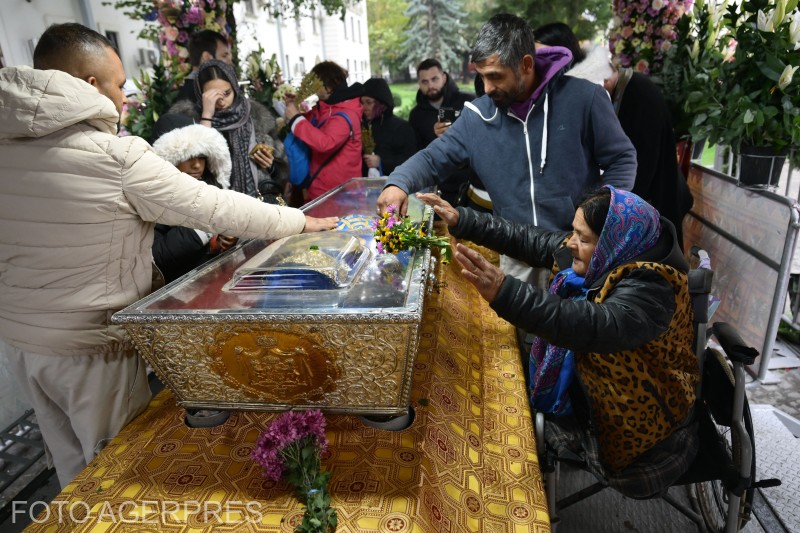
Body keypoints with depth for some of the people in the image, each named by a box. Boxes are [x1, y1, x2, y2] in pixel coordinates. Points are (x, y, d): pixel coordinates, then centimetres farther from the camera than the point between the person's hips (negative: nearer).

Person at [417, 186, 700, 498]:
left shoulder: (650, 288, -30)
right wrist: (461, 221, -4)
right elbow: (529, 240, -1)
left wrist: (505, 294, -60)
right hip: (580, 386, 7)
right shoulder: (599, 257, -9)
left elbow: (596, 326, -49)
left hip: (637, 424, -6)